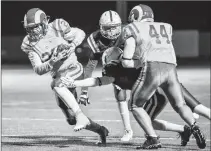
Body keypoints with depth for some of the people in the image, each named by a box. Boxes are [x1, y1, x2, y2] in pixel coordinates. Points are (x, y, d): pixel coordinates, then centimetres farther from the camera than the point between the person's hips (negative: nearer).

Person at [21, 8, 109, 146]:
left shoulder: (57, 28, -14)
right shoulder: (30, 44, -4)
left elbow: (80, 33, 2)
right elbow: (38, 70, -10)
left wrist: (72, 45, -17)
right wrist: (51, 62, -29)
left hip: (73, 69, -6)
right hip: (59, 77, 6)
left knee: (57, 84, -38)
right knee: (72, 119, 8)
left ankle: (81, 116, -34)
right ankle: (100, 130, 31)